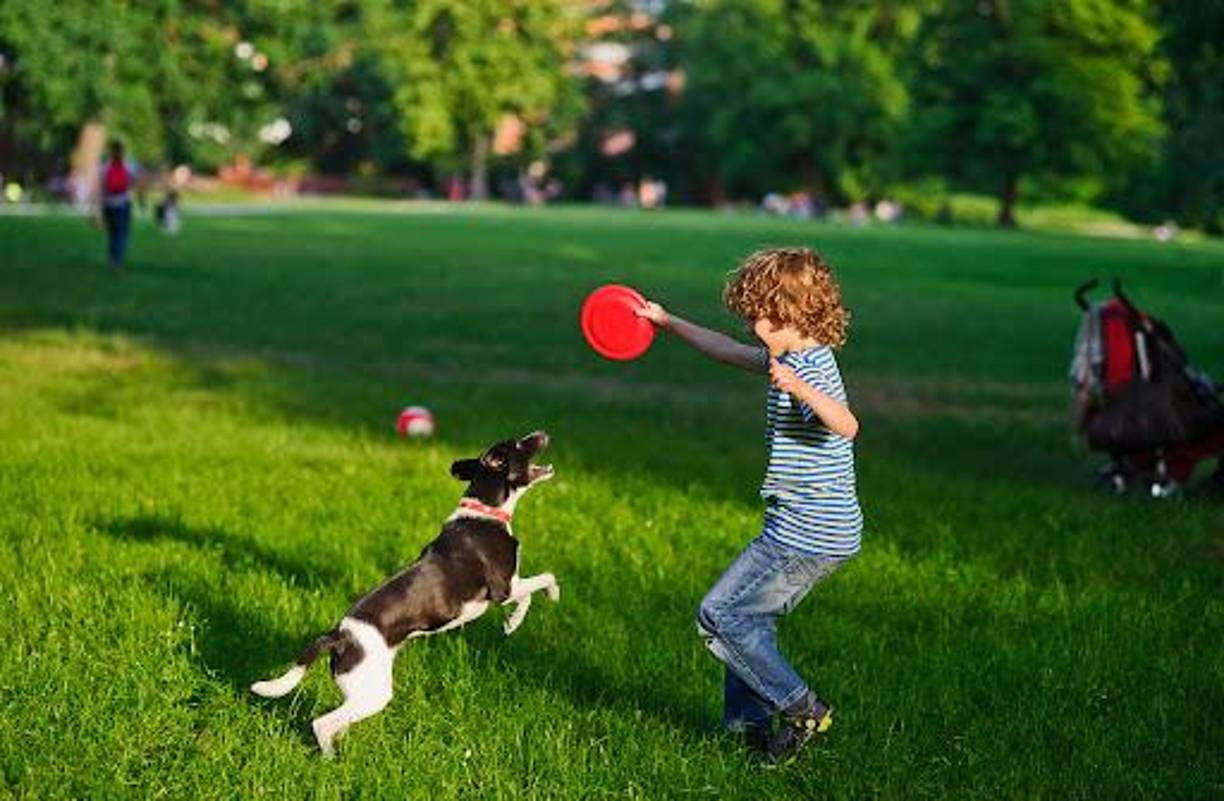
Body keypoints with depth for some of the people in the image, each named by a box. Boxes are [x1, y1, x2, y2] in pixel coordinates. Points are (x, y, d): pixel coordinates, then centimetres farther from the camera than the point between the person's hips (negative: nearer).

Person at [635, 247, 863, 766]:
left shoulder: (809, 368, -19)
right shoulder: (792, 360, 12)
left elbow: (846, 425, -37)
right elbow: (729, 351, 27)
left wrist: (799, 389, -53)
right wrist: (668, 323, 33)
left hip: (807, 534, -10)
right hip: (818, 531, 10)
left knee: (719, 615, -5)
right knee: (751, 616, 18)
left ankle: (801, 708, -2)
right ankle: (749, 721, 23)